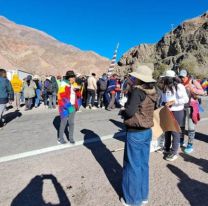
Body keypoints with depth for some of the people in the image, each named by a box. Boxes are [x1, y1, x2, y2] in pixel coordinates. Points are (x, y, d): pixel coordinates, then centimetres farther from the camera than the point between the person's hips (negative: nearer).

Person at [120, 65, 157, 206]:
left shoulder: (137, 90, -19)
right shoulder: (152, 91, 4)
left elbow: (130, 111, -26)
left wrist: (122, 112, -4)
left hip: (135, 133, -8)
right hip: (147, 131, 8)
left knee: (133, 165, 9)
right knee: (143, 163, 20)